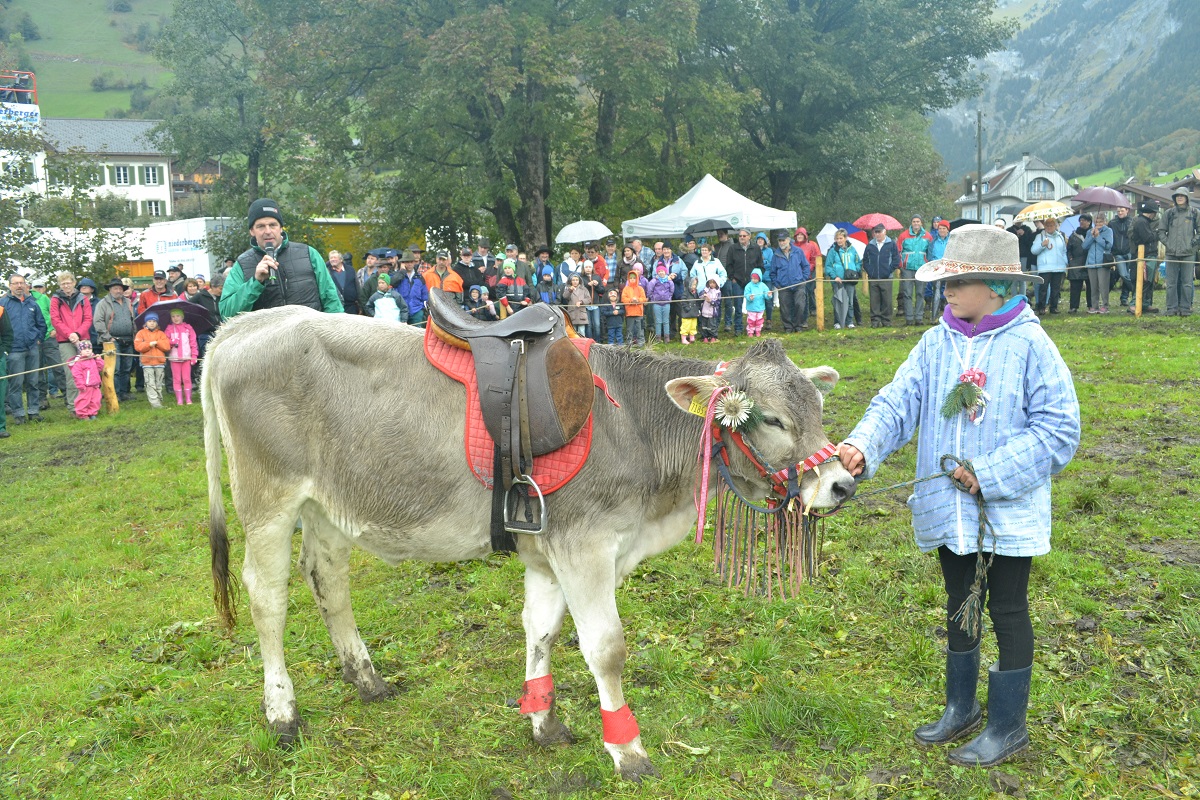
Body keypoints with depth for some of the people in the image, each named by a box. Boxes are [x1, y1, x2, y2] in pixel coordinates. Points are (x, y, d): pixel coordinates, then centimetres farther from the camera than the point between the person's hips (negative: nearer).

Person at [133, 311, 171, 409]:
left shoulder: (161, 334, 11)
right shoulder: (141, 333, 7)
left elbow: (167, 346, 0)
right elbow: (138, 346, -5)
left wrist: (157, 343, -11)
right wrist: (149, 344, -15)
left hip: (160, 362, 2)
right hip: (147, 363, -2)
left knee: (158, 385, 9)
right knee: (150, 384, -9)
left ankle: (159, 401, 17)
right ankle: (155, 403, -12)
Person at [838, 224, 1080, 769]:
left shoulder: (1029, 345, -14)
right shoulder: (936, 343, -1)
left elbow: (1059, 428, -15)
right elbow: (899, 402, -8)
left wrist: (990, 474, -21)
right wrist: (861, 446, -26)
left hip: (1008, 513, -5)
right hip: (947, 510, 5)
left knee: (1008, 612, 11)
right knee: (959, 607, 20)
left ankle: (1008, 727, 29)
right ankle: (961, 708, 41)